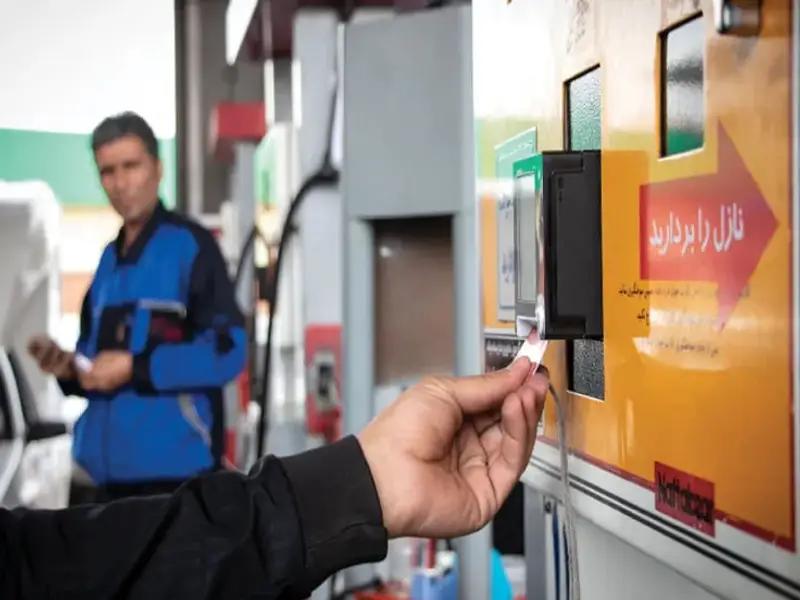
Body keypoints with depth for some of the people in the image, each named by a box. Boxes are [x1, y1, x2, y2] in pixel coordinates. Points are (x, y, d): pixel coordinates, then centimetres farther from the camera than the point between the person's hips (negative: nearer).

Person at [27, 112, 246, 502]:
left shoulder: (190, 246, -6)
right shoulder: (110, 259, 17)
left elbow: (227, 349, -14)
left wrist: (136, 367, -18)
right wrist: (69, 367, 3)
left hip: (176, 465, -8)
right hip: (112, 467, 8)